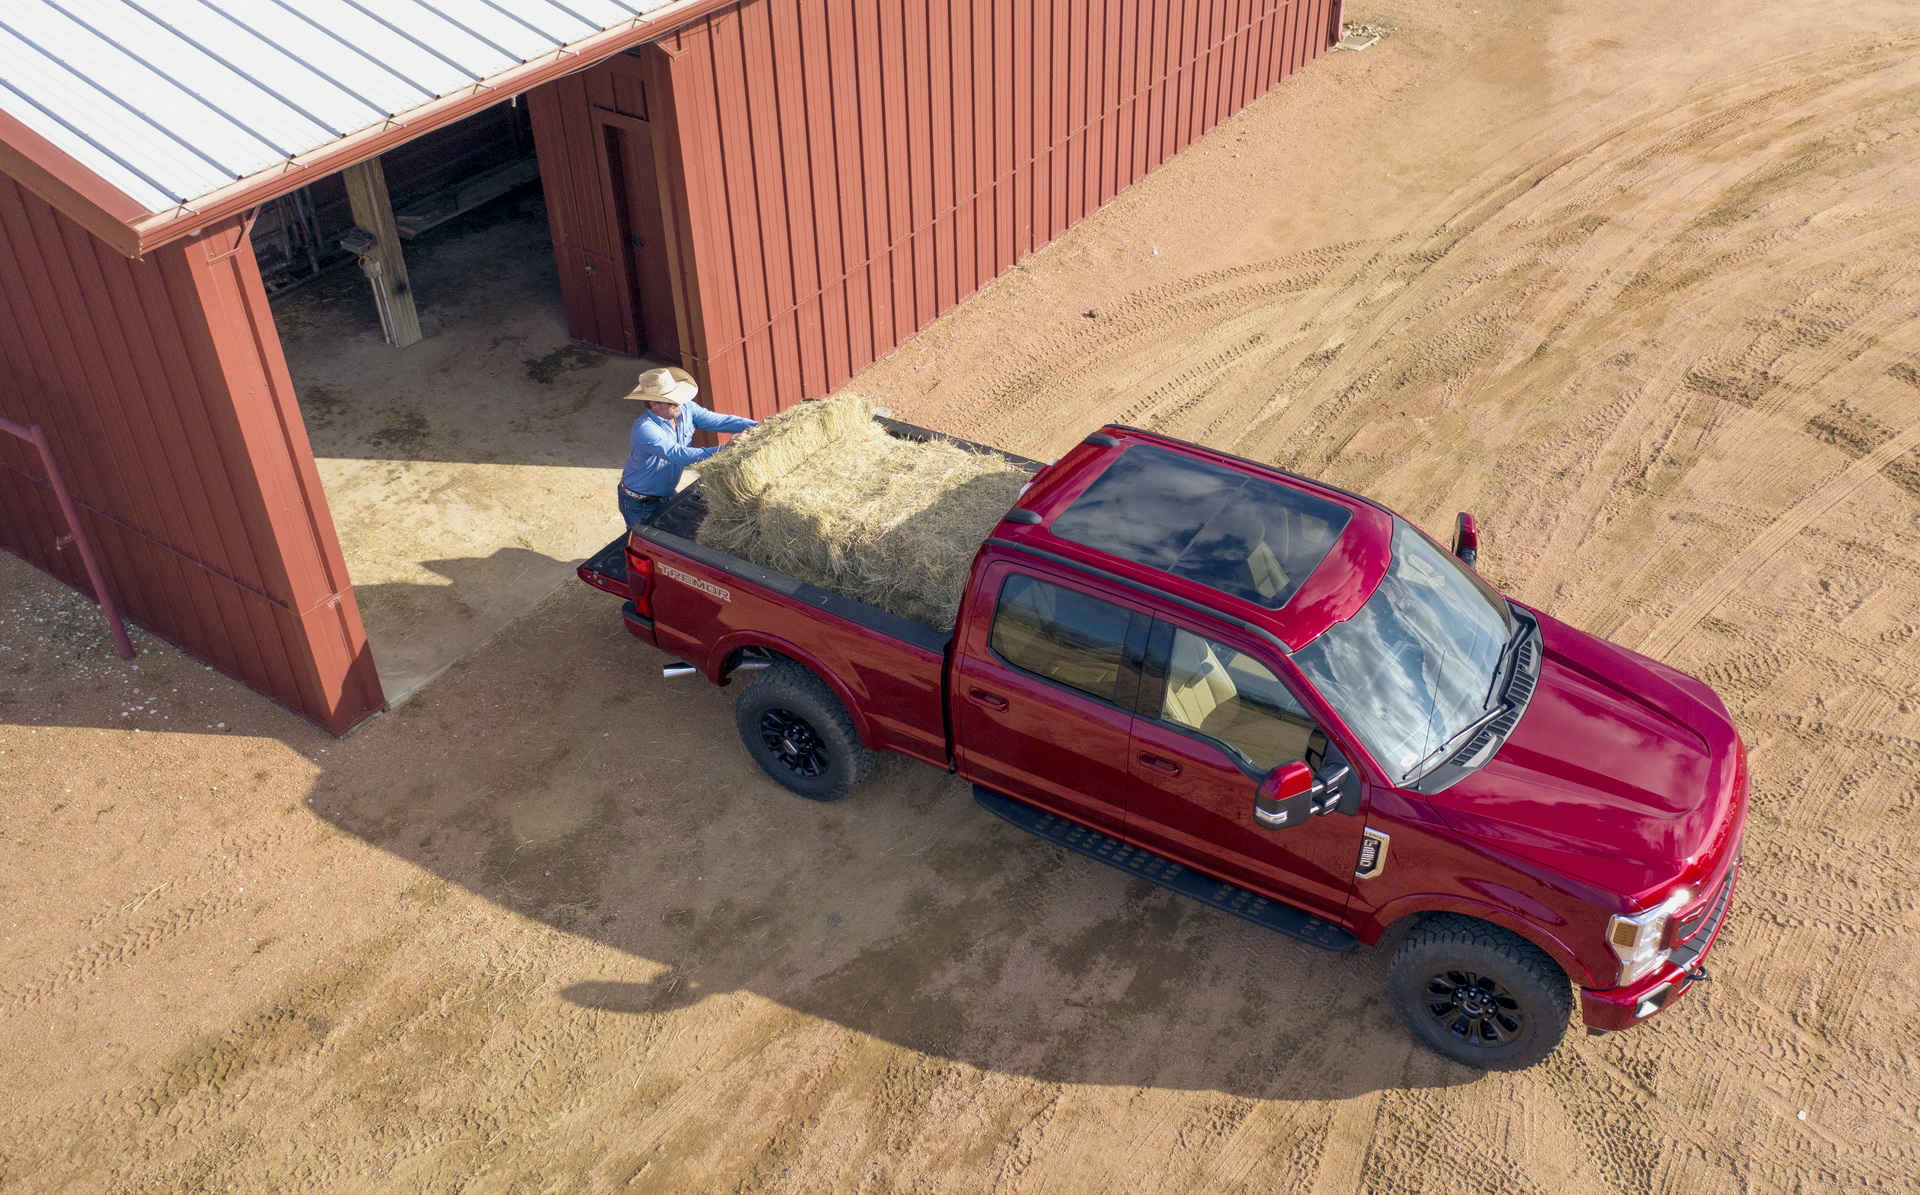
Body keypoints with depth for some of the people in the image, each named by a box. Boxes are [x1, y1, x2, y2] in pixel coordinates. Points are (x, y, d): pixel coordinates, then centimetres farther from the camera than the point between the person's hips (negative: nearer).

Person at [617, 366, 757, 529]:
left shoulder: (685, 409, -15)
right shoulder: (645, 429, -36)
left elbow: (720, 420, -18)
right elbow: (679, 455, -45)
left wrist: (758, 426, -34)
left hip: (667, 493, 7)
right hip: (641, 504, -7)